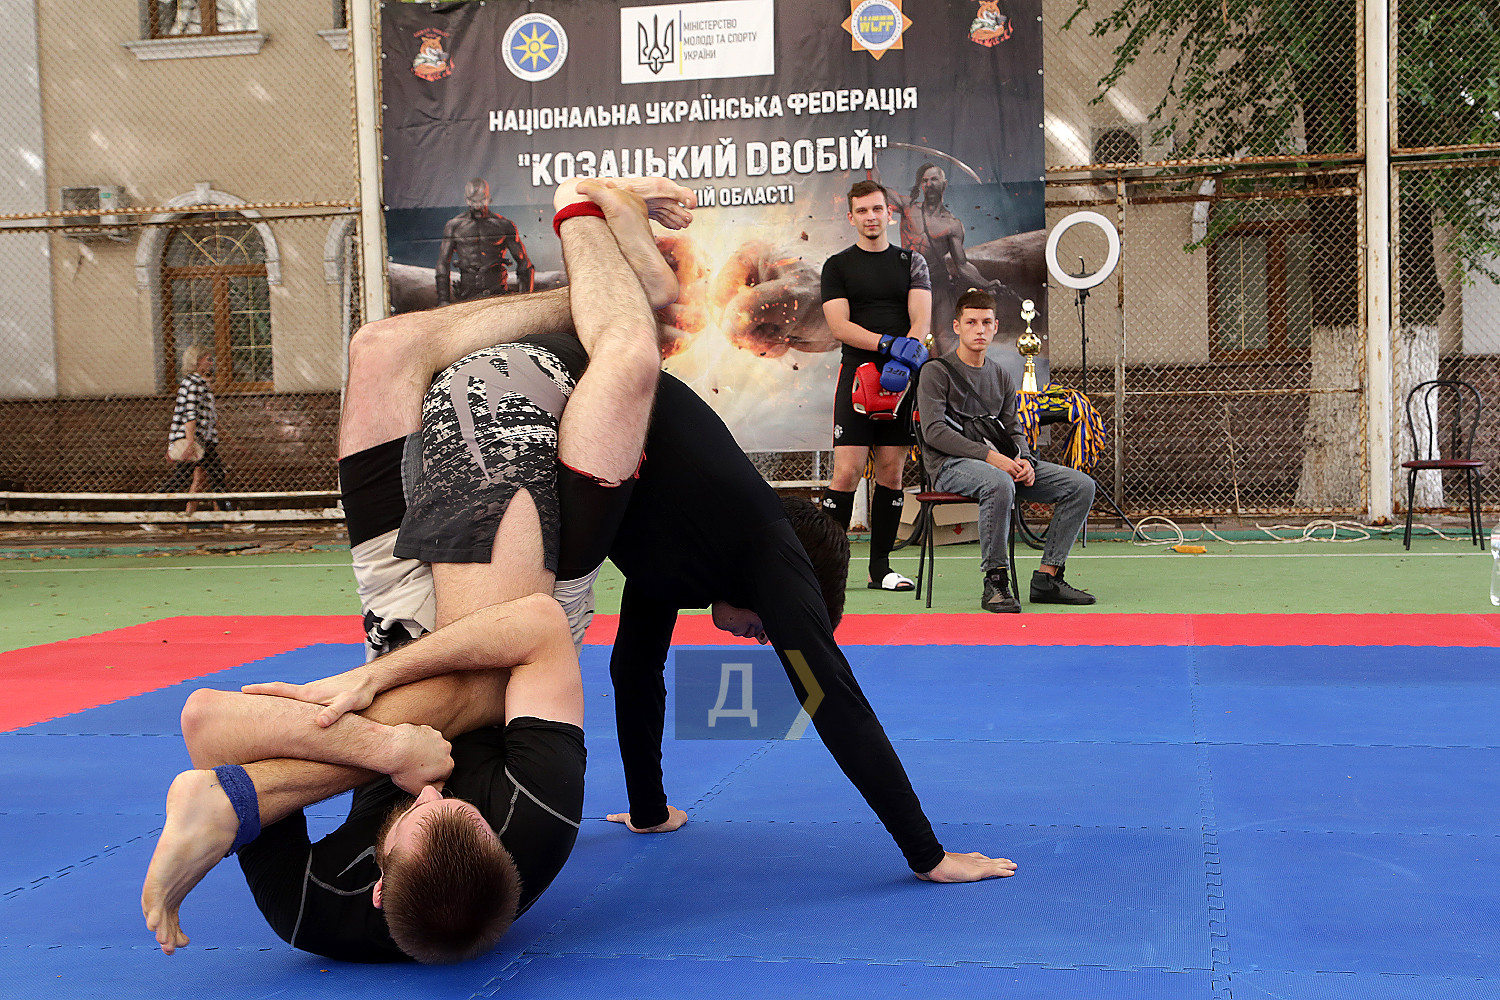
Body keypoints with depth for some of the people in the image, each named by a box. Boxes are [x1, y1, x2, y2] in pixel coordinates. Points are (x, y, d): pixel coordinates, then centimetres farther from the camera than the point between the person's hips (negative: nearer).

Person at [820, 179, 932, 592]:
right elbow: (839, 326, -4)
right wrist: (889, 344, -19)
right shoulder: (837, 266, 7)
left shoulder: (912, 262, 13)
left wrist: (904, 360, -17)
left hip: (902, 379, 2)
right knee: (847, 470, -10)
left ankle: (880, 566, 11)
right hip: (858, 373, -2)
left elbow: (921, 318, 2)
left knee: (892, 470, 4)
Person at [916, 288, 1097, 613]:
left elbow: (1013, 429, 17)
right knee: (999, 482, -41)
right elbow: (934, 431, -12)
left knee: (1081, 485, -9)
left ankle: (1047, 577, -8)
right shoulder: (936, 372, 0)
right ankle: (995, 581, -29)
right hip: (949, 465, -6)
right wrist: (990, 456, -22)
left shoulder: (1001, 377, 20)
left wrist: (1023, 460, -8)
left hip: (998, 463, 7)